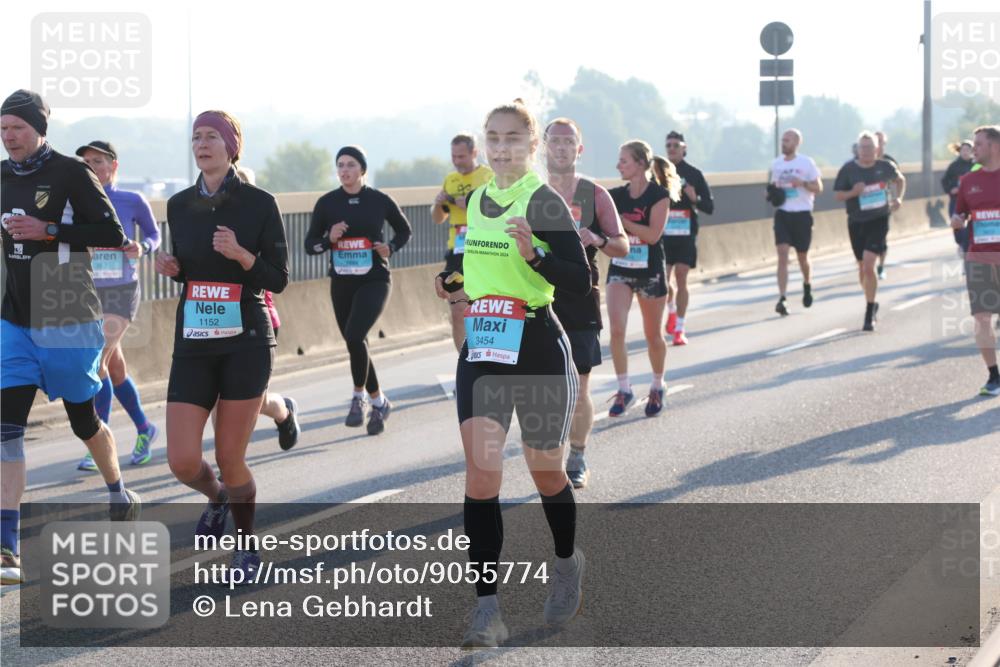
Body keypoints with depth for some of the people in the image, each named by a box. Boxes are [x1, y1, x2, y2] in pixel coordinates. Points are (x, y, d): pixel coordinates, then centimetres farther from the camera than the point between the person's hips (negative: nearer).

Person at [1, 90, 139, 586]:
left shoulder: (70, 173, -10)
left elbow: (113, 234, -17)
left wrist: (49, 231, -23)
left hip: (69, 321, -4)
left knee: (83, 419, 11)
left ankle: (120, 494, 42)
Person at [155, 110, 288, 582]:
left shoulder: (258, 204, -5)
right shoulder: (179, 206, 7)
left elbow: (278, 279, -3)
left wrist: (241, 255, -20)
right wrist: (171, 268, -2)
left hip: (246, 342, -3)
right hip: (193, 344, 4)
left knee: (230, 457, -2)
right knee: (183, 461, -4)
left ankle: (246, 545, 22)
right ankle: (217, 499, 31)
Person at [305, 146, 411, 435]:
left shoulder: (379, 201, -3)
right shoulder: (327, 203, 0)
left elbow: (404, 230, 12)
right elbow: (310, 245, 4)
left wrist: (391, 248, -7)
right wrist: (329, 239, -16)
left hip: (374, 281, -4)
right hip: (341, 283, 4)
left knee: (354, 336, -24)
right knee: (355, 344, 10)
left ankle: (359, 397, -5)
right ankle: (379, 402, 29)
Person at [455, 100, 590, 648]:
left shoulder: (544, 202, -10)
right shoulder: (475, 201, 9)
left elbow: (580, 282, -17)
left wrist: (534, 254, -29)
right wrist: (464, 289, 12)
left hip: (538, 350, -5)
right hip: (481, 351, 5)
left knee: (545, 474, 11)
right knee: (479, 475, -10)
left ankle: (567, 563, 41)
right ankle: (487, 610, -11)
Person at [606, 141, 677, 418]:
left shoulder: (659, 195, -10)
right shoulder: (616, 195, 2)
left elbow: (653, 234, -20)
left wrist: (620, 220, -22)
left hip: (650, 272, -3)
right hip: (620, 270, 3)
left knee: (653, 335, 9)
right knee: (617, 329, -14)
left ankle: (657, 387, 30)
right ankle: (624, 389, -3)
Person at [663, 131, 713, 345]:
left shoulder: (694, 174, 2)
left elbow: (710, 207, 3)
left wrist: (695, 200, -17)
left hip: (686, 234, -1)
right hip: (663, 233, 1)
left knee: (681, 279, -5)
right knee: (663, 281, 2)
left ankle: (679, 329, 1)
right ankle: (671, 311, 34)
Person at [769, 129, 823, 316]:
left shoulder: (806, 163, -5)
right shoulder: (776, 163, 6)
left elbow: (818, 188, -3)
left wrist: (803, 183, -21)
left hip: (802, 214, -2)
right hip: (782, 214, 2)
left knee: (802, 257, 11)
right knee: (782, 255, -12)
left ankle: (807, 285, 43)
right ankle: (781, 299, -17)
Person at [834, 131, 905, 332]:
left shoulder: (885, 167, 0)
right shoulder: (848, 170, -4)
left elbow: (900, 180, 20)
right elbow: (838, 195, -1)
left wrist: (898, 198, 5)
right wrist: (853, 192, -19)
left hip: (878, 221, -2)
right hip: (856, 223, 2)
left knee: (868, 264, -16)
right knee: (862, 268, 12)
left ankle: (869, 314, -10)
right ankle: (872, 304, 36)